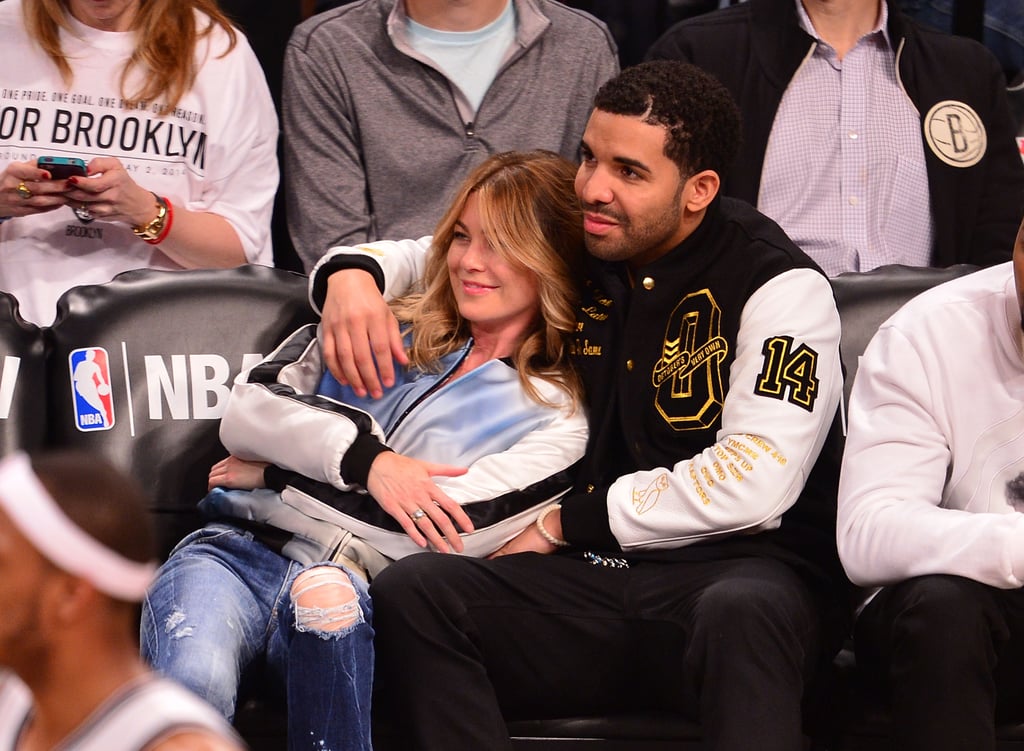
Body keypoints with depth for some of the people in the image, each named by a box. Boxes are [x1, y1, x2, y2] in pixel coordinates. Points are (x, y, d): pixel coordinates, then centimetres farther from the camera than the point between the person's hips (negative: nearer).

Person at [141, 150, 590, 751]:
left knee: (327, 596, -41)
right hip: (245, 545, 2)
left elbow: (442, 531, -3)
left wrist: (272, 477, 1)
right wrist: (363, 458, -8)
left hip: (365, 590, -2)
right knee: (193, 680, -35)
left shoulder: (557, 417, 10)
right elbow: (246, 411, 10)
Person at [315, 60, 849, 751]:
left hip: (743, 568, -5)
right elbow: (415, 258, 28)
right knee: (410, 592, -23)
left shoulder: (779, 286, -4)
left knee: (742, 612, -42)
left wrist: (566, 522, -6)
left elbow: (753, 485, -14)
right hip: (594, 572, 5)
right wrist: (352, 274, 2)